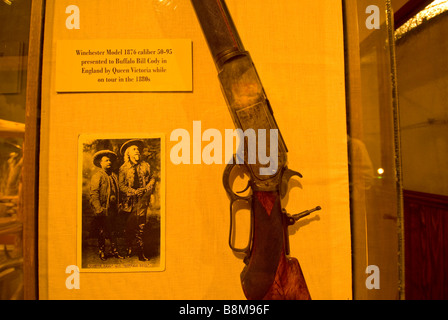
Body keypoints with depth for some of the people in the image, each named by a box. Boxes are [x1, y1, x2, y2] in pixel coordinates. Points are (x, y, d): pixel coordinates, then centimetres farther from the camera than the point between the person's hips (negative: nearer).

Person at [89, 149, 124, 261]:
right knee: (102, 232, 5)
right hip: (103, 209, -5)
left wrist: (118, 205, 14)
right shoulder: (97, 176, -6)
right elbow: (93, 193, -12)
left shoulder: (114, 176, 14)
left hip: (113, 209, 6)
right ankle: (101, 252, 21)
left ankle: (114, 251, 23)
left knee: (113, 231, 12)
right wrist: (98, 209, -19)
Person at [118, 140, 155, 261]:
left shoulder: (145, 165, 11)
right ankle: (129, 248, 23)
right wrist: (133, 191, -11)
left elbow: (152, 179, 15)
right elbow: (121, 185, 1)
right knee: (130, 225, 4)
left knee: (141, 226, -4)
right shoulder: (123, 168, 5)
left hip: (142, 199, 1)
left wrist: (147, 188, -3)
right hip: (130, 201, 0)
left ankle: (140, 252, 2)